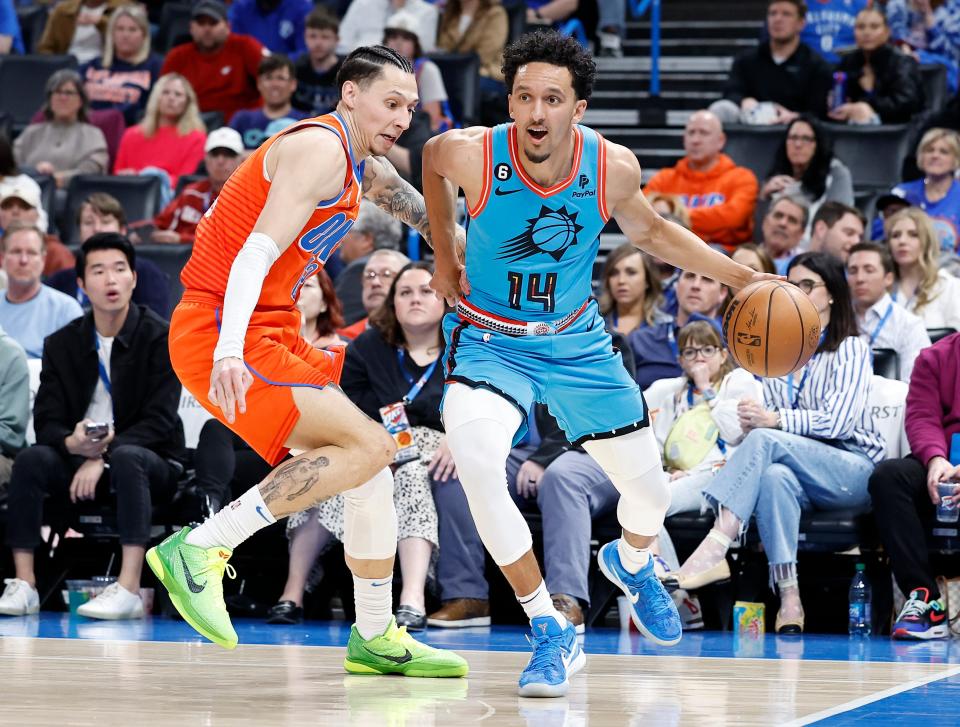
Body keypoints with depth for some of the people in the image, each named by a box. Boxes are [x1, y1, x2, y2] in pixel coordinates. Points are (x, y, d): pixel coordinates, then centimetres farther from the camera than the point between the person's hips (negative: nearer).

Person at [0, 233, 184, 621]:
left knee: (127, 458, -38)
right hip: (80, 460, 4)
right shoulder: (62, 345, 5)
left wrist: (103, 456, -27)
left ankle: (129, 589, -46)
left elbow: (159, 420, -16)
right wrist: (73, 444, -25)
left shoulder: (160, 338, -8)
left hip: (149, 462, -4)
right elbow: (46, 422, -1)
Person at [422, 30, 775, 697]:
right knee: (475, 461, -32)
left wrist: (743, 278, -1)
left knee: (649, 491, 11)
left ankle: (632, 563, 52)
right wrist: (445, 254, 6)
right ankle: (553, 635, -18)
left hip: (577, 341, 3)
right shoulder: (470, 154, -25)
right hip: (491, 339, -3)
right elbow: (430, 158, 2)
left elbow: (649, 229, 4)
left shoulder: (614, 167, -19)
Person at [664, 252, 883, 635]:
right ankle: (789, 598, -45)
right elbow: (767, 416, 16)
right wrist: (751, 420, -10)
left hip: (853, 469, -4)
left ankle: (714, 549, -47)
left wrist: (774, 420, -22)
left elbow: (838, 420, -10)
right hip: (796, 466, 4)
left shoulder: (850, 349, 4)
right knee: (775, 476, -35)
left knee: (766, 441, -32)